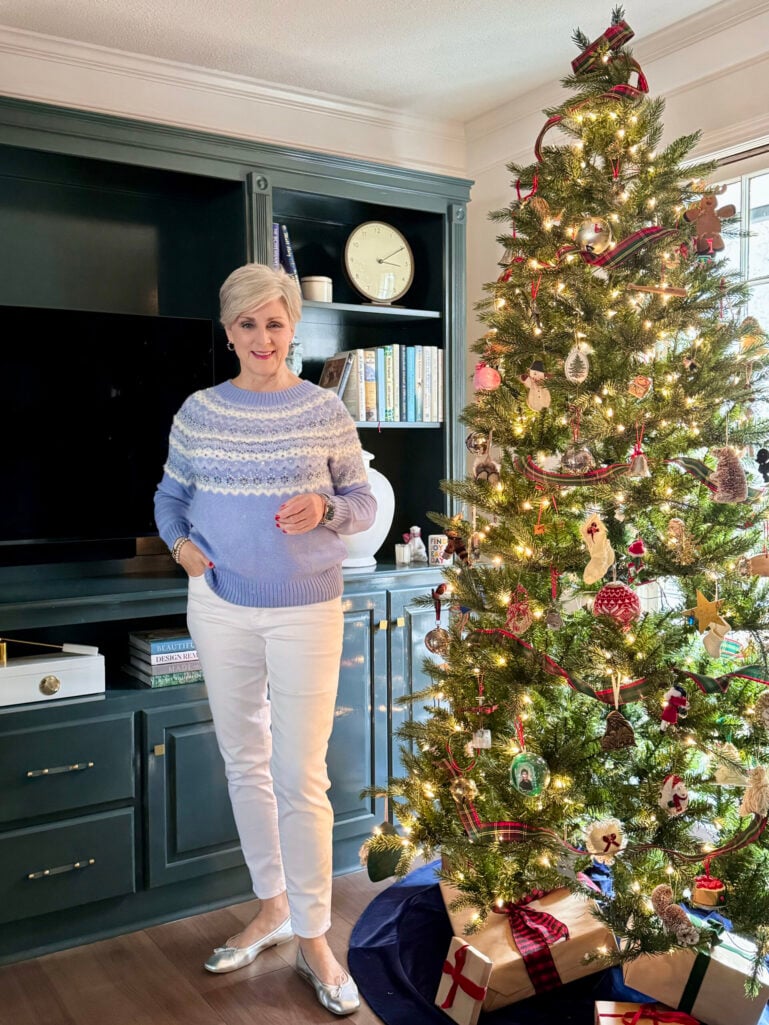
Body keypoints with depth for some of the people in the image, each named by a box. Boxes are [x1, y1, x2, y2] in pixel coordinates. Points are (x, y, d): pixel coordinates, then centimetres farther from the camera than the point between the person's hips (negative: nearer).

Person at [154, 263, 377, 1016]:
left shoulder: (325, 411, -3)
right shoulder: (198, 412, 1)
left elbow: (364, 503, 3)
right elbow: (170, 493, 13)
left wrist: (325, 509, -18)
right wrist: (179, 543, -6)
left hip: (306, 611, -2)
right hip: (221, 607, 3)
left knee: (302, 777, 0)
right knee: (245, 764, 14)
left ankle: (313, 939, 17)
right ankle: (273, 907, 34)